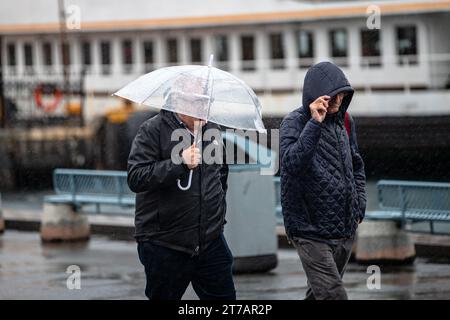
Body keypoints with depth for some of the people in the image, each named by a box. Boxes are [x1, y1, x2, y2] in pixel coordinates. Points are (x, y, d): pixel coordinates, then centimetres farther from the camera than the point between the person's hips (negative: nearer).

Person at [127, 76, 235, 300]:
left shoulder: (212, 129, 12)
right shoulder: (152, 131, -8)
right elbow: (136, 178, -20)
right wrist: (180, 163, -26)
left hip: (211, 241, 5)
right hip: (165, 246, -5)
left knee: (225, 297, 5)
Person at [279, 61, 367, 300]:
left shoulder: (344, 121, 9)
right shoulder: (294, 123, -10)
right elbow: (292, 163, -27)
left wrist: (359, 207, 11)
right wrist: (315, 123, -30)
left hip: (345, 230, 6)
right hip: (311, 230, -6)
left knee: (318, 293, 16)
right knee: (333, 294, -14)